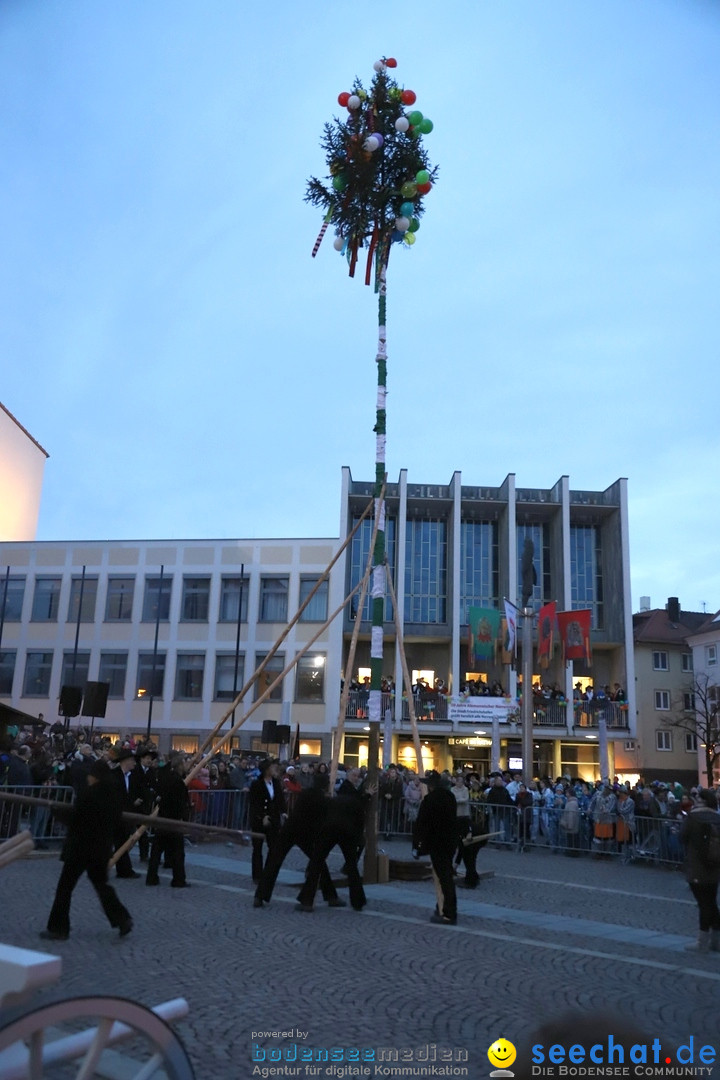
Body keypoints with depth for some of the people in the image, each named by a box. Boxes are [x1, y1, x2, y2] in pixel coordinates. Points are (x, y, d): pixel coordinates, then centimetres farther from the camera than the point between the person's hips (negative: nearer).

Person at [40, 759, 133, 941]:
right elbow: (116, 822, 8)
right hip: (102, 848, 7)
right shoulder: (114, 795, 2)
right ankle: (122, 920, 11)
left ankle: (58, 928, 12)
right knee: (101, 884, 19)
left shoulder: (88, 793, -17)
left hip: (81, 847, -7)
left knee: (65, 887, 7)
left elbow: (74, 818, -13)